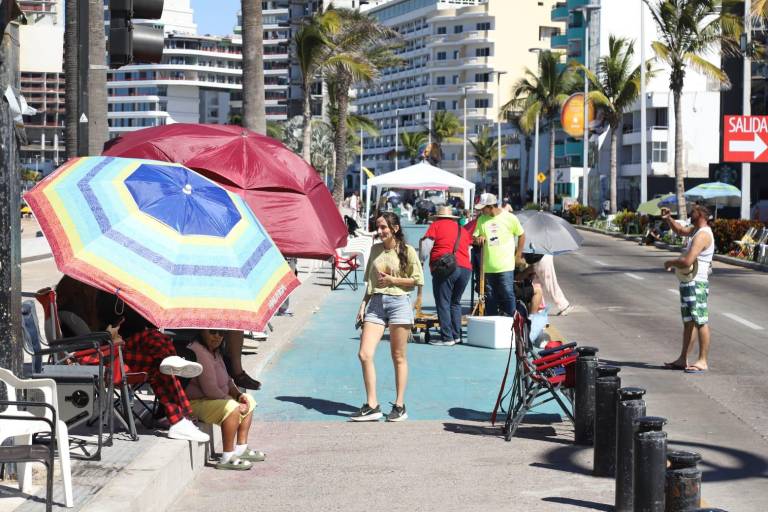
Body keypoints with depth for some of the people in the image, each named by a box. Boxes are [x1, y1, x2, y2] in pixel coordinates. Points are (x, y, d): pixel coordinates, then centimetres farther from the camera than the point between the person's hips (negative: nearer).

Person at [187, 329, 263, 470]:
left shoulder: (215, 351, 10)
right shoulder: (199, 352, -24)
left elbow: (227, 380, 19)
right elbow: (210, 389, -28)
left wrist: (238, 395, 0)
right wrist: (234, 401, -18)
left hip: (215, 399, 11)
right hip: (195, 403, -11)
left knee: (249, 400, 16)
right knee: (231, 408, -33)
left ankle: (241, 448, 13)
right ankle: (227, 458, -28)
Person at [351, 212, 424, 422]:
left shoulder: (407, 251, -2)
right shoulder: (376, 249, 13)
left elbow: (418, 280, -3)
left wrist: (392, 280, -10)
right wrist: (363, 304, 10)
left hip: (398, 302, -4)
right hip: (376, 303, 4)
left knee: (398, 357, 4)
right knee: (364, 354, -8)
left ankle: (399, 406, 14)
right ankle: (372, 406, -2)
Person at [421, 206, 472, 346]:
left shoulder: (437, 225, 9)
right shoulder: (462, 229, 22)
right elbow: (469, 247, 20)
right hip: (465, 268, 5)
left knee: (443, 303, -2)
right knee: (455, 303, 18)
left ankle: (447, 337, -8)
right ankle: (456, 335, 13)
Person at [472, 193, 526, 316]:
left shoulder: (510, 218, -3)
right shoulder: (481, 220, 7)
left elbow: (521, 235, 7)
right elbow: (474, 237, 11)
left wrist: (518, 255, 6)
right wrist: (478, 239, -13)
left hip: (506, 266, -4)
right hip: (488, 266, 4)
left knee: (507, 295, -7)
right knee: (490, 297, 8)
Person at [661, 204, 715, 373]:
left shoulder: (702, 235, -18)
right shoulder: (696, 230, 13)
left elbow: (687, 261, -26)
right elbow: (680, 231, 33)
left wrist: (670, 262, -8)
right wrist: (668, 218, 15)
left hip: (697, 284, -11)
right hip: (688, 283, 11)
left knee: (700, 322, -7)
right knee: (688, 322, 14)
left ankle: (703, 361, -5)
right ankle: (683, 360, 20)